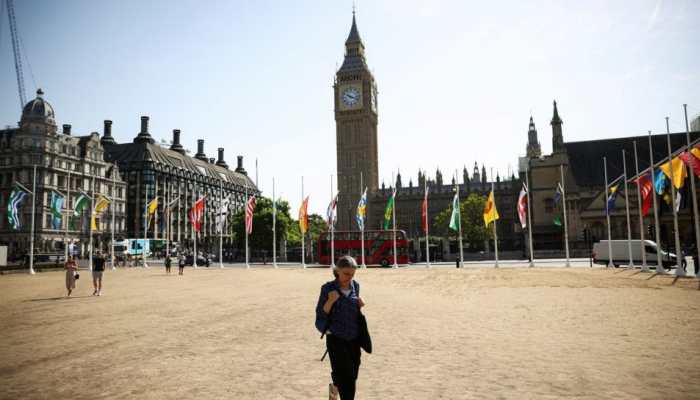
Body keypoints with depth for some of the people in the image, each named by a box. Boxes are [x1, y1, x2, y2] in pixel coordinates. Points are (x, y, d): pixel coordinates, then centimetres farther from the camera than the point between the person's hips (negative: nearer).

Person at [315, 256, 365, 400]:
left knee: (352, 376, 15)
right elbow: (320, 314, -8)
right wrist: (330, 301, -25)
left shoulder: (355, 286, 2)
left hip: (354, 338, 5)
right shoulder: (328, 288, -11)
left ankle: (334, 387, 46)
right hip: (336, 339, -5)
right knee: (346, 377, -8)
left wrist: (360, 305, -5)